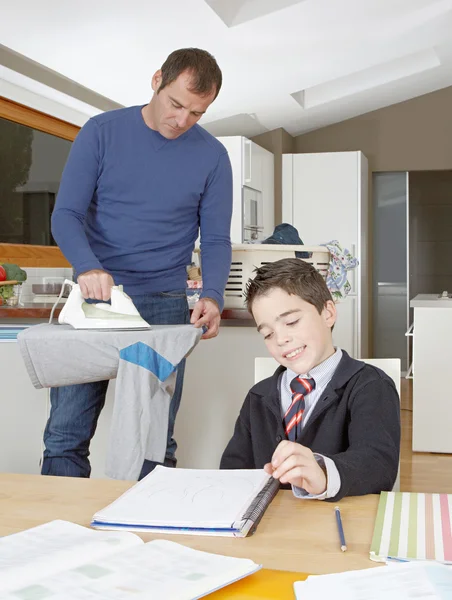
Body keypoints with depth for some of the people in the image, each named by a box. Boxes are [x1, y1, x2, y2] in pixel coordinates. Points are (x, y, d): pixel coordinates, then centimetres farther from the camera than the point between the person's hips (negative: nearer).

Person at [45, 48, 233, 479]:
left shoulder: (211, 156, 4)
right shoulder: (101, 132, 1)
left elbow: (216, 240, 4)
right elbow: (65, 215, -3)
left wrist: (212, 296, -16)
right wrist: (88, 267, -23)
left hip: (165, 306, 0)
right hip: (94, 297, 0)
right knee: (65, 435, 0)